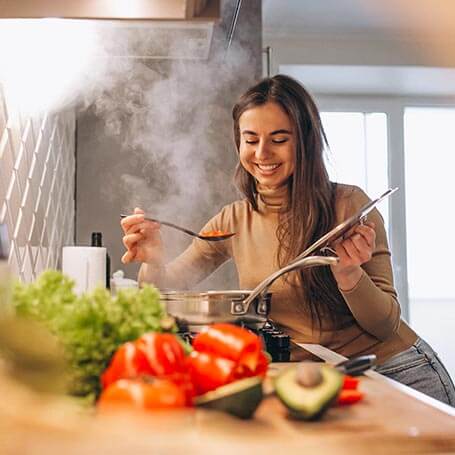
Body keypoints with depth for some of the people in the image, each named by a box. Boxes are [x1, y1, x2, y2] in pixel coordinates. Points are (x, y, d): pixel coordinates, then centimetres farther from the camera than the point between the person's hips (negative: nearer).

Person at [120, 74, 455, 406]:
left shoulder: (349, 205, -12)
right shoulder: (233, 221, 0)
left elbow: (387, 326, -9)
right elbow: (168, 288, 3)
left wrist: (348, 272, -29)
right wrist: (154, 260, -19)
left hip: (395, 374, -4)